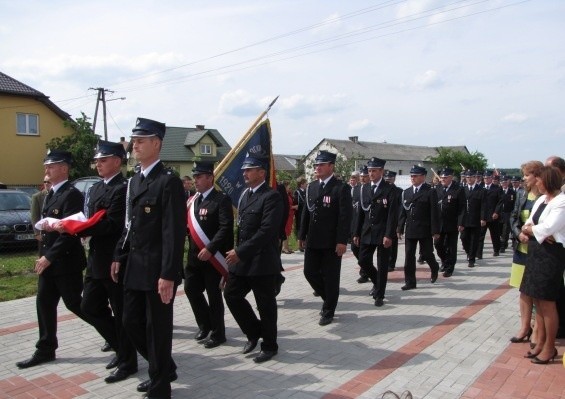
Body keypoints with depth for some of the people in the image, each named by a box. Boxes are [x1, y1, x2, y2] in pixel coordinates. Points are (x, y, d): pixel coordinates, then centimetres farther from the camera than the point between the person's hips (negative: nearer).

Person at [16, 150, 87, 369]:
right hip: (48, 259, 9)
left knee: (75, 304, 0)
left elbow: (71, 231, -22)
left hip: (66, 260, -9)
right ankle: (45, 350, 22)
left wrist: (49, 257, -21)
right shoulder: (50, 194, 13)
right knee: (44, 304, 11)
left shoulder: (72, 194, -17)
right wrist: (44, 226, 5)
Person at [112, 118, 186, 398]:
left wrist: (168, 274, -21)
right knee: (131, 322, 15)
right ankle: (164, 368, 37)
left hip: (157, 270, -8)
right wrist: (119, 257, 13)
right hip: (134, 268, 8)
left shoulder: (169, 181, -13)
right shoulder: (133, 181, 14)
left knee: (158, 328, 4)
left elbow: (175, 232, -18)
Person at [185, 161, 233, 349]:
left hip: (213, 256, -7)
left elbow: (225, 228, -19)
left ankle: (218, 334, 18)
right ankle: (205, 324, 31)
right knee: (191, 289, 11)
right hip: (194, 255, 7)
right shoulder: (193, 200, 12)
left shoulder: (221, 199, -11)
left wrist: (210, 249, -24)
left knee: (214, 295, 2)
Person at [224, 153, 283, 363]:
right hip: (242, 259, 8)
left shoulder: (271, 196, -15)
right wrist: (237, 251, 8)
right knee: (231, 295, 10)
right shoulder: (245, 194, 12)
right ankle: (254, 332, 30)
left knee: (265, 305, 4)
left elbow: (267, 231, -22)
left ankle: (269, 346, 23)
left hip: (263, 261, -8)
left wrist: (240, 252, -21)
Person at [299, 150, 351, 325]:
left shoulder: (341, 188, -8)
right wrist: (302, 235, 11)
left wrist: (342, 241, -17)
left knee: (330, 277, 4)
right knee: (309, 272, 8)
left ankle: (328, 311, 20)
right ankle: (329, 298, 31)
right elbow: (306, 212, 14)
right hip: (313, 240, 6)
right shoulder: (311, 187, 11)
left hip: (332, 242, -6)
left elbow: (345, 217, -12)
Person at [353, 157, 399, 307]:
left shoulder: (389, 189, -7)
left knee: (382, 266, 3)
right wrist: (357, 233, 8)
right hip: (367, 233, 5)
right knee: (363, 261, 5)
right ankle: (377, 282, 32)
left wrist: (389, 235, -19)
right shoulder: (364, 189, 9)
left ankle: (379, 296, 16)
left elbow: (393, 215, -13)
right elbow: (361, 213, 10)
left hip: (383, 234, -5)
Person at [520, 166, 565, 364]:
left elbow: (545, 229, -21)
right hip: (535, 253, 8)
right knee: (537, 301, 14)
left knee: (547, 303, 0)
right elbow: (527, 225, 10)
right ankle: (540, 342, 26)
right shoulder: (541, 200, 11)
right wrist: (537, 231, -10)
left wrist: (530, 229, -2)